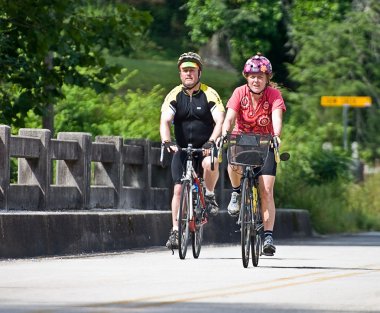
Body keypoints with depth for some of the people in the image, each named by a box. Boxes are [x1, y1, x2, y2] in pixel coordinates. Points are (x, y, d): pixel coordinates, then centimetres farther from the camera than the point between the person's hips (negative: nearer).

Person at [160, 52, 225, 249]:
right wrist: (166, 141, -34)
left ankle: (210, 196, -7)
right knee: (178, 188, -7)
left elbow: (219, 121, -17)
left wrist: (211, 141, -35)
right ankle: (175, 231, -1)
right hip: (182, 149, 2)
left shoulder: (209, 94, -8)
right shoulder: (174, 96, -3)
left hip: (205, 148, -2)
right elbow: (165, 121, -14)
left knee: (210, 164, -35)